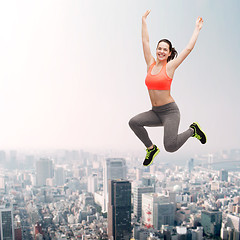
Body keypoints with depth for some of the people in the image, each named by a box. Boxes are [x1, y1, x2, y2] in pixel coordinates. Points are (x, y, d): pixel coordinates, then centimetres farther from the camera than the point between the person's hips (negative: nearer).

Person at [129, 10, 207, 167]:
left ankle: (192, 130, 12)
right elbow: (145, 41, 12)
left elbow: (189, 48, -1)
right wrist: (144, 21, 17)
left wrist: (197, 29, 6)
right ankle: (151, 148, 5)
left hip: (170, 111, -5)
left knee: (171, 147, -20)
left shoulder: (170, 66, -4)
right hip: (155, 112, 5)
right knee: (134, 122, -20)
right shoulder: (151, 64, 6)